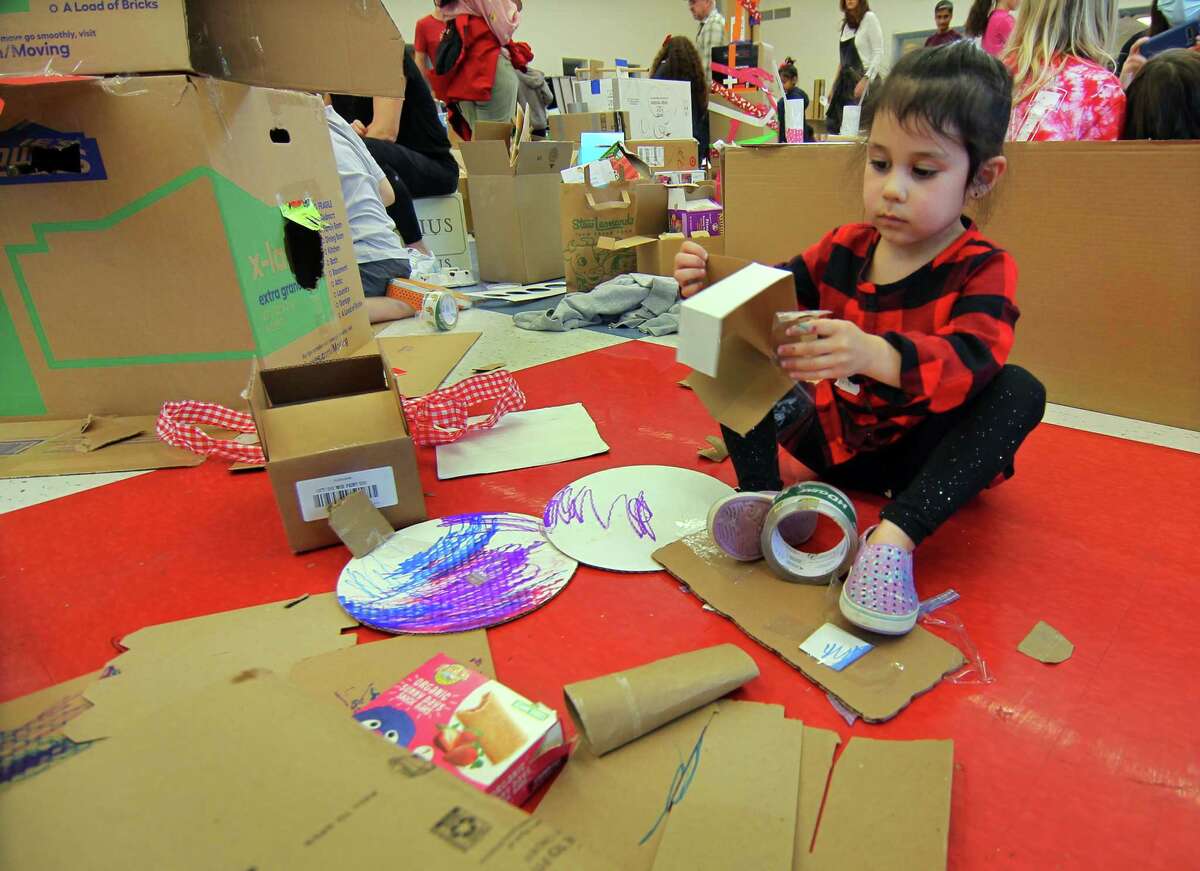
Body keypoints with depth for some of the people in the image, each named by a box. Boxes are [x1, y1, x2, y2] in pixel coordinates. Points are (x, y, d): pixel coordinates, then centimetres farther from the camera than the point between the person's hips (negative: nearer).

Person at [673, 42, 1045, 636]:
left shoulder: (983, 270, -12)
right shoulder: (842, 251, 0)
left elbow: (970, 359, -32)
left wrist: (876, 356, -52)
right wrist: (715, 286, -21)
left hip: (920, 458, -2)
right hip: (832, 438, 3)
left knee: (1019, 391, -30)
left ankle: (895, 536, -41)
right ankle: (759, 492, -26)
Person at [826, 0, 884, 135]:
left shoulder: (869, 18, -3)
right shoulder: (846, 23, 15)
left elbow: (878, 54, -9)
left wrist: (865, 80, -20)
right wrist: (834, 85, 14)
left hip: (863, 80, -7)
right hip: (845, 81, 7)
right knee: (833, 124, 0)